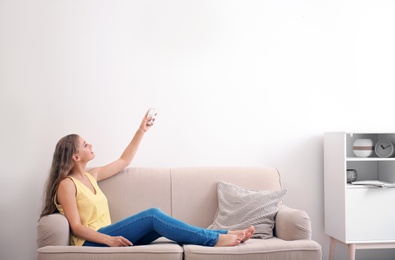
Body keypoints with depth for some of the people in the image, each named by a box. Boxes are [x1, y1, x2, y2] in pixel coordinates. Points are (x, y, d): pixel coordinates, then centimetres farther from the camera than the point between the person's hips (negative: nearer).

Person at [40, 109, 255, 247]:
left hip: (107, 236, 8)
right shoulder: (66, 184, -7)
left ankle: (224, 235, -20)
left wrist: (141, 131, 23)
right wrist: (108, 239, -27)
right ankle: (214, 240, -25)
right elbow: (76, 227, -13)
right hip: (92, 242, -8)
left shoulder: (91, 175, 18)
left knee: (158, 223, -14)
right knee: (152, 215, -23)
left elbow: (124, 161, 27)